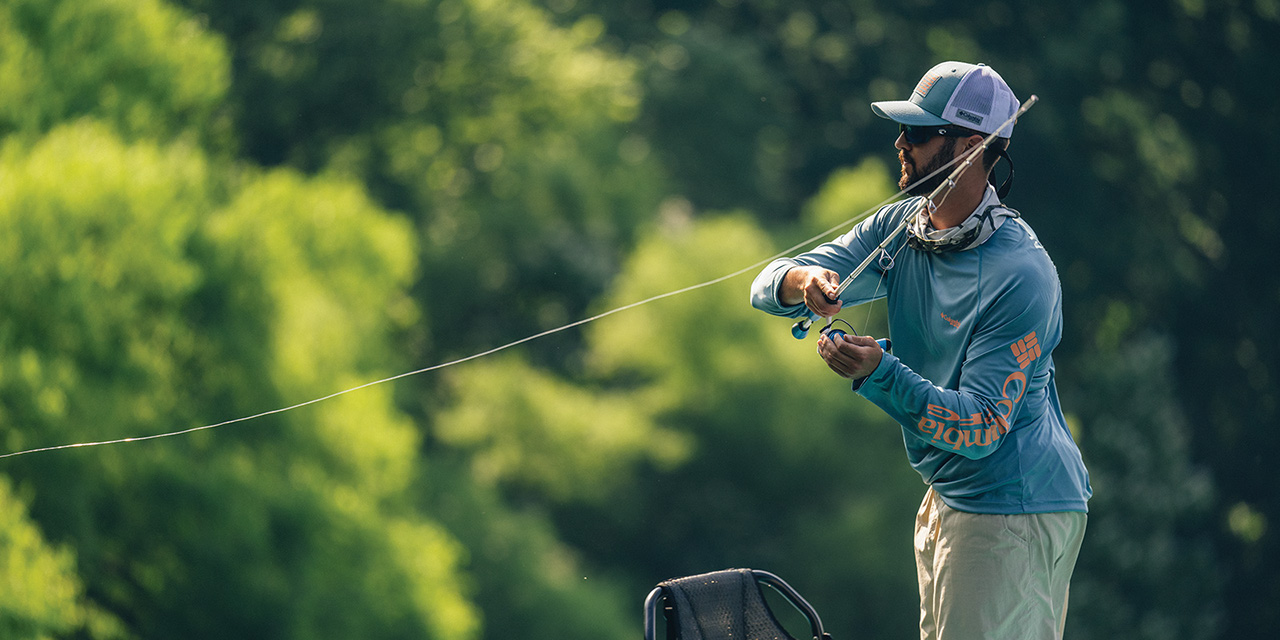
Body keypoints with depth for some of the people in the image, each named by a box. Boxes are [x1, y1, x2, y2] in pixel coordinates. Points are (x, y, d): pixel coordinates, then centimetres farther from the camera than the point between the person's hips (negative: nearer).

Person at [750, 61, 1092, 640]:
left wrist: (879, 374, -38)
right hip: (947, 499, 9)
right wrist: (804, 280, -24)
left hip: (1013, 509, -9)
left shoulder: (1021, 275, -23)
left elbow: (982, 427, -26)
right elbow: (768, 288, 1)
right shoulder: (901, 227, 3)